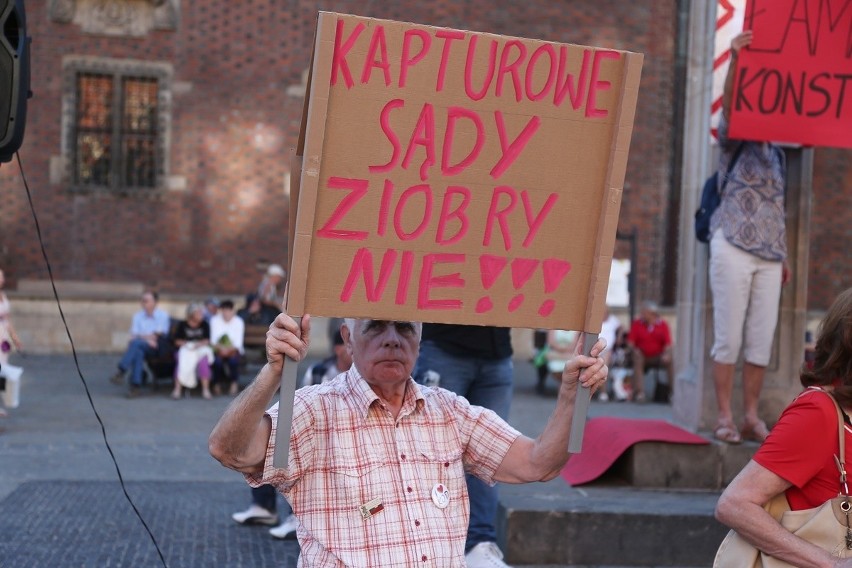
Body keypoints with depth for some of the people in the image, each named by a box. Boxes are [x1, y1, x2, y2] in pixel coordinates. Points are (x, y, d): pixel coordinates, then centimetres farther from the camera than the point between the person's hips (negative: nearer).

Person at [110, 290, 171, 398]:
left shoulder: (163, 316, 3)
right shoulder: (137, 316, 15)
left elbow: (156, 337, -5)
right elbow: (133, 336, 4)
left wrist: (141, 337, -7)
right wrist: (147, 338, -14)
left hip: (156, 349, -3)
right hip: (140, 348, 3)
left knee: (135, 343, -33)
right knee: (138, 352, -35)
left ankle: (121, 371, -36)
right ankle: (135, 385, -42)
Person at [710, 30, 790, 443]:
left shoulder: (776, 155, 20)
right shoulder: (735, 142, 5)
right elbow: (729, 105, -15)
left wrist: (784, 255, 17)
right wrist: (736, 60, -28)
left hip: (768, 255, 5)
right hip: (733, 248, -5)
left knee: (762, 339, 2)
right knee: (729, 337, -5)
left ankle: (751, 416, 8)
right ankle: (724, 416, -1)